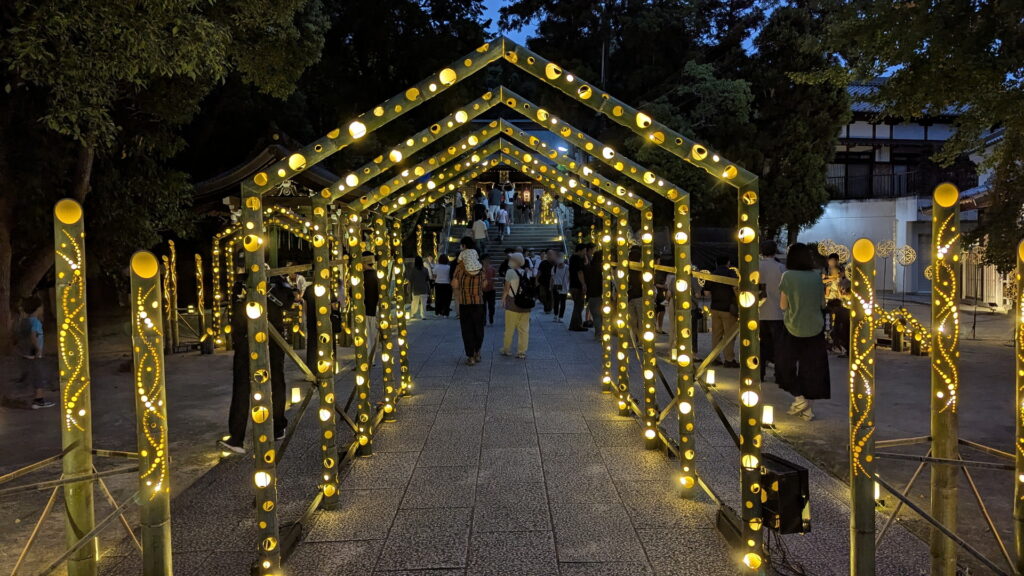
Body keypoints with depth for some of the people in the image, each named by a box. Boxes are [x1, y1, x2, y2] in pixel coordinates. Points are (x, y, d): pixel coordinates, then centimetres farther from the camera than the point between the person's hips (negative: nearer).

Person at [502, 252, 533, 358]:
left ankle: (506, 350, 18)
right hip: (526, 305, 4)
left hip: (513, 304, -4)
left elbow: (507, 289, -4)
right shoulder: (527, 273, 7)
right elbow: (531, 288, 7)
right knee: (524, 329, 7)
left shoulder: (510, 272, -7)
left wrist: (503, 298, 9)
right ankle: (522, 352, 8)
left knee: (509, 329, 8)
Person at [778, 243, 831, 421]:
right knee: (811, 368, 10)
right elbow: (822, 304, 8)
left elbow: (783, 305, -8)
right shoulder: (816, 277, 0)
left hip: (794, 328, -3)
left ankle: (799, 398, 4)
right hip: (815, 329, 3)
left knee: (786, 363, 15)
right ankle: (807, 409, 14)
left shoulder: (788, 276, -10)